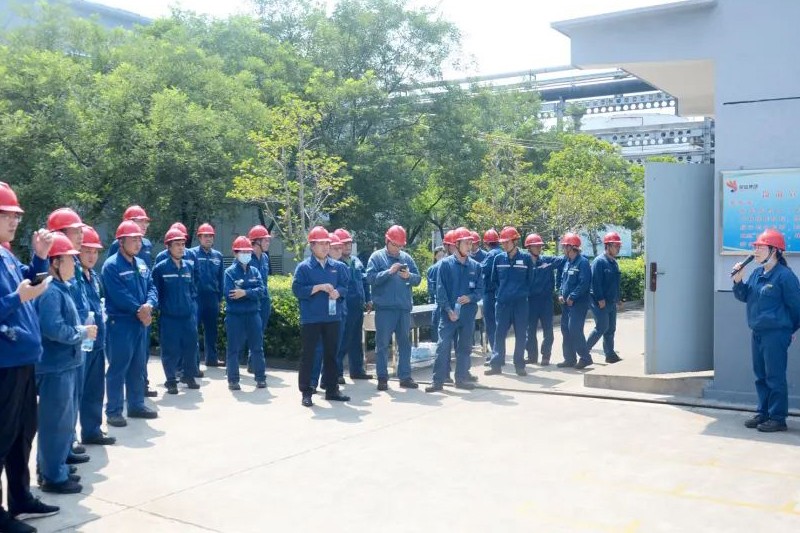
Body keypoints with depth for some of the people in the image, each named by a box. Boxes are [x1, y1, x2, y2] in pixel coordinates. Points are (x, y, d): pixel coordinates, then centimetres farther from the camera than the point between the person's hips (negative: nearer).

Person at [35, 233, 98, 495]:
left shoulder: (61, 288, 12)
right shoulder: (50, 291, -19)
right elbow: (53, 329, -27)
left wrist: (82, 330, 2)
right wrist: (83, 332, -15)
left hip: (65, 364, 10)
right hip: (55, 366, -10)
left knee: (65, 420, 18)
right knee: (57, 422, -1)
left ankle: (53, 469, 30)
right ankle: (53, 476, 9)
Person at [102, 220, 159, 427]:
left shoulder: (141, 264, 13)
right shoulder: (111, 265, -13)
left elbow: (151, 288, 7)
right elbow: (119, 295, -20)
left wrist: (149, 305, -13)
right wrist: (139, 310, -14)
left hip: (140, 323, 8)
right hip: (120, 323, -8)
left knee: (138, 367, 15)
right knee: (118, 368, -3)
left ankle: (136, 405, 26)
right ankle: (113, 411, 5)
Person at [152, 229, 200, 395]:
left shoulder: (189, 266, 8)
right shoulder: (160, 268, -5)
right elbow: (156, 292, -2)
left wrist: (194, 310, 7)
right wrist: (160, 310, -4)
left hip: (188, 316, 4)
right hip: (169, 317, -4)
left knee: (190, 345, 8)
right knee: (170, 349, 1)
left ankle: (189, 375, 27)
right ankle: (171, 381, 15)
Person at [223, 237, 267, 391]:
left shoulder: (254, 271, 8)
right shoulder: (230, 272, -3)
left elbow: (261, 291, -6)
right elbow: (229, 294, -16)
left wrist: (244, 292, -19)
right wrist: (251, 292, -11)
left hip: (253, 314, 4)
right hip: (235, 316, -3)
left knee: (257, 347, 7)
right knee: (234, 349, 3)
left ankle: (261, 378, 16)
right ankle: (233, 380, 12)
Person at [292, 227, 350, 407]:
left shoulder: (336, 267, 9)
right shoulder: (304, 267, -4)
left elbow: (345, 286, 11)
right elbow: (298, 290, -11)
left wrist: (337, 292, -11)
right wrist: (319, 287, -18)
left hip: (332, 317, 4)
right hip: (311, 319, -4)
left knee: (331, 354, 12)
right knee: (308, 355, 1)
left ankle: (331, 389, 22)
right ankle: (306, 392, 8)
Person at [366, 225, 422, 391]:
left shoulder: (406, 258, 11)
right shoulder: (377, 257, 0)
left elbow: (418, 279, 10)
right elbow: (370, 278, -11)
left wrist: (409, 276, -11)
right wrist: (389, 271, -20)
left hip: (404, 308, 4)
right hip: (384, 308, -4)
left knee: (404, 343, 9)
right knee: (382, 343, 0)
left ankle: (405, 377, 16)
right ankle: (382, 378, 7)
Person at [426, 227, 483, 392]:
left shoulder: (475, 266, 7)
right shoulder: (445, 264, -2)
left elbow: (480, 289, 8)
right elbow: (440, 290, -6)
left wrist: (470, 298, -12)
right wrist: (448, 309, -13)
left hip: (468, 313, 4)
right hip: (449, 313, -3)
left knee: (465, 346, 10)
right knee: (443, 346, -6)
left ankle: (461, 378, 21)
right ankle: (438, 380, -2)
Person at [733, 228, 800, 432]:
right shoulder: (756, 274, 10)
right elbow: (743, 296, 16)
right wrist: (738, 281, -2)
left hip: (776, 334, -8)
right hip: (757, 333, 8)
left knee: (775, 377, -3)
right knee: (761, 376, 14)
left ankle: (778, 418, 4)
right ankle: (764, 413, 24)